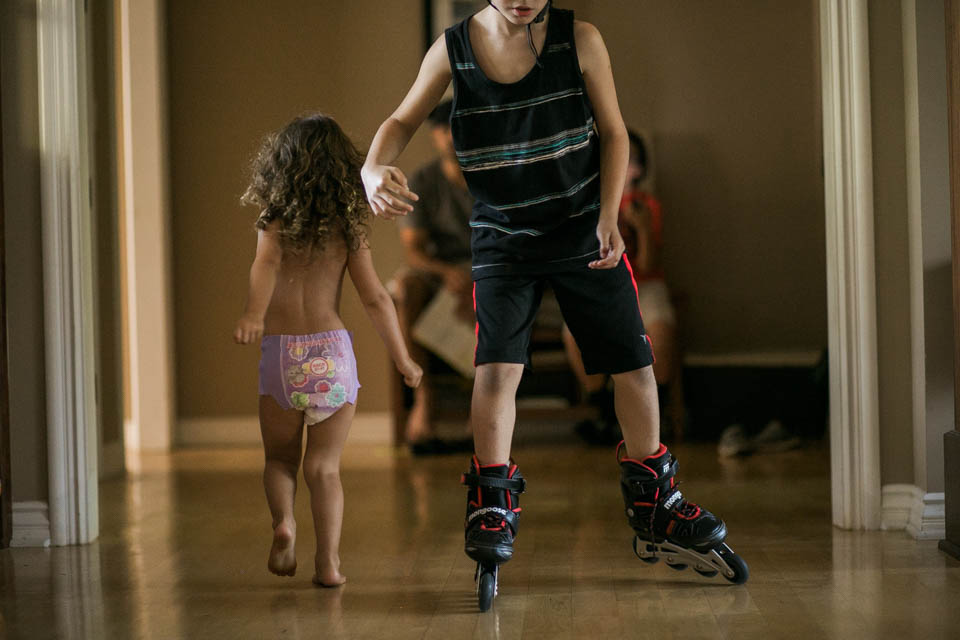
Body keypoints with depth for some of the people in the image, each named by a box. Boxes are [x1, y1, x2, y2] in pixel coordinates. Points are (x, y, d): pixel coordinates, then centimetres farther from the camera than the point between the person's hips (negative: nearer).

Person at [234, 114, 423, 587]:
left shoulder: (275, 224, 1)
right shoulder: (348, 229, 5)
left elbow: (266, 265, -21)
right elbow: (375, 298, 3)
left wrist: (254, 313, -38)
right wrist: (402, 358, 10)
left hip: (281, 353, -1)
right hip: (333, 351, 1)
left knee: (280, 458, 17)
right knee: (324, 464, 6)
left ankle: (283, 520, -9)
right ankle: (328, 560, -6)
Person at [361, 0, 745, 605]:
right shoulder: (453, 49, -7)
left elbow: (612, 130, -2)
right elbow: (404, 120, -3)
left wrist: (609, 215, -14)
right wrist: (375, 170, -25)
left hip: (584, 233, 1)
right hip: (503, 238, -1)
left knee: (635, 364, 4)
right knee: (497, 366, -18)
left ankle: (654, 507, 22)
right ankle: (493, 513, -4)